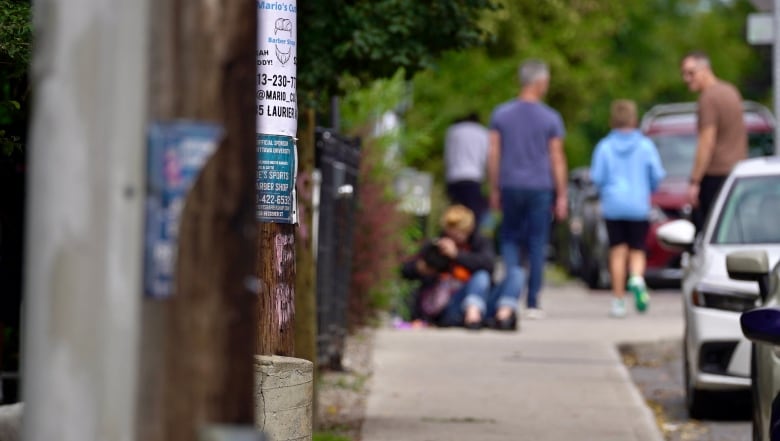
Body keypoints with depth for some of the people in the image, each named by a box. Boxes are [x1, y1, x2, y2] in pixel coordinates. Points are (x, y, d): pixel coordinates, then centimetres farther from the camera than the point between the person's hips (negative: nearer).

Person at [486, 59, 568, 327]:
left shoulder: (501, 114, 3)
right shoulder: (550, 119, -3)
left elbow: (493, 156, 2)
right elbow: (557, 160, -3)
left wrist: (494, 190, 10)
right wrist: (561, 196, 3)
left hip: (510, 186, 2)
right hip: (540, 188, -2)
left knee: (509, 237, 13)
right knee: (537, 244, 4)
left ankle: (509, 299, -7)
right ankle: (532, 303, 5)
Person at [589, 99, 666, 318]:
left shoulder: (604, 146, -2)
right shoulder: (645, 145, -1)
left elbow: (597, 177, -4)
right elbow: (657, 175, -1)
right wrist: (649, 190, 19)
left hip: (613, 206, 0)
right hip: (638, 206, 0)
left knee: (618, 251, 5)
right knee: (637, 250, 7)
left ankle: (618, 300, 3)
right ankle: (637, 278, -24)